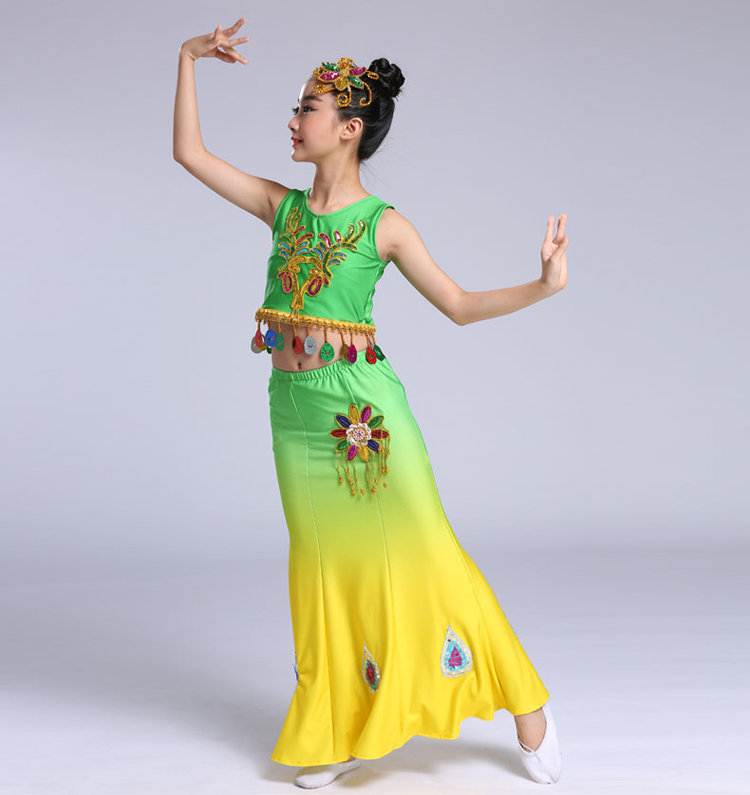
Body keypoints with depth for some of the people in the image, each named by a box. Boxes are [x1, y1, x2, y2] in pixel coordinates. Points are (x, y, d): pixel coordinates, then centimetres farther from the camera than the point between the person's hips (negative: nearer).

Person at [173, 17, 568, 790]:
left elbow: (459, 304, -2)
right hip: (295, 409, 4)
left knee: (418, 553, -2)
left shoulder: (384, 224, -4)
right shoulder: (282, 205, 8)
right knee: (323, 565, 10)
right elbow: (189, 153, 11)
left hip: (363, 403, -4)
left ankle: (526, 704, 13)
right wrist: (188, 59, 8)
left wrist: (543, 285, -15)